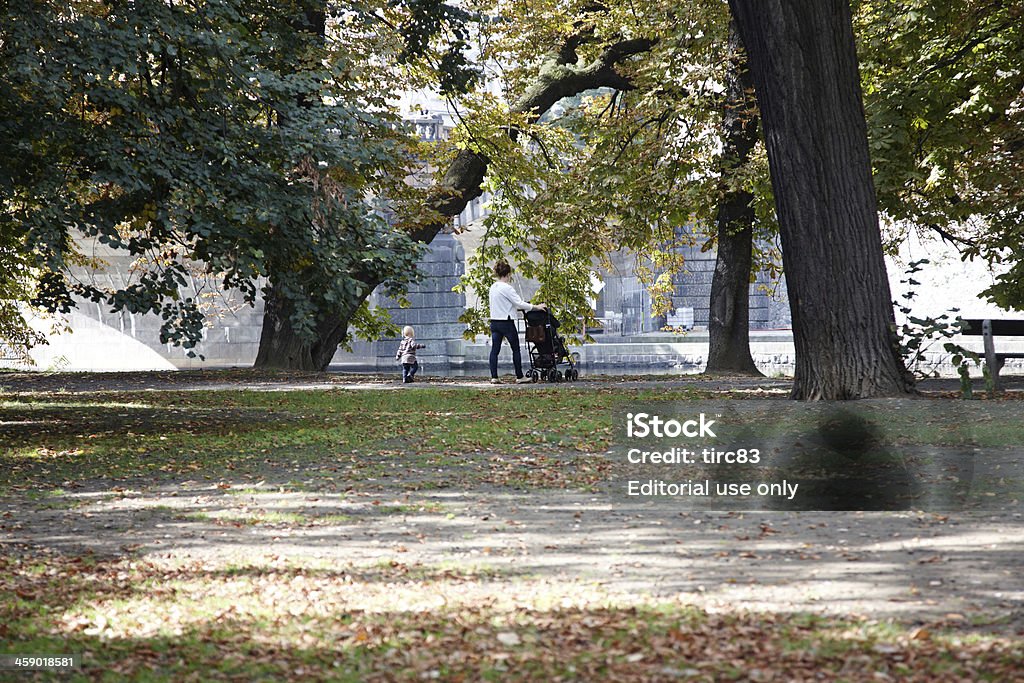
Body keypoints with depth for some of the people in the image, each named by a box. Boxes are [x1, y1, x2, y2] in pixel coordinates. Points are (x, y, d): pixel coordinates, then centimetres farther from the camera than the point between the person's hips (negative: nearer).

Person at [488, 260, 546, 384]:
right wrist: (536, 307, -7)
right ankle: (519, 377, 8)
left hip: (494, 322, 7)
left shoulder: (493, 287, 9)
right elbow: (519, 303, -15)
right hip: (506, 322, -7)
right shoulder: (507, 288, -15)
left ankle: (494, 377, 0)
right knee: (515, 349, 4)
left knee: (495, 350, 4)